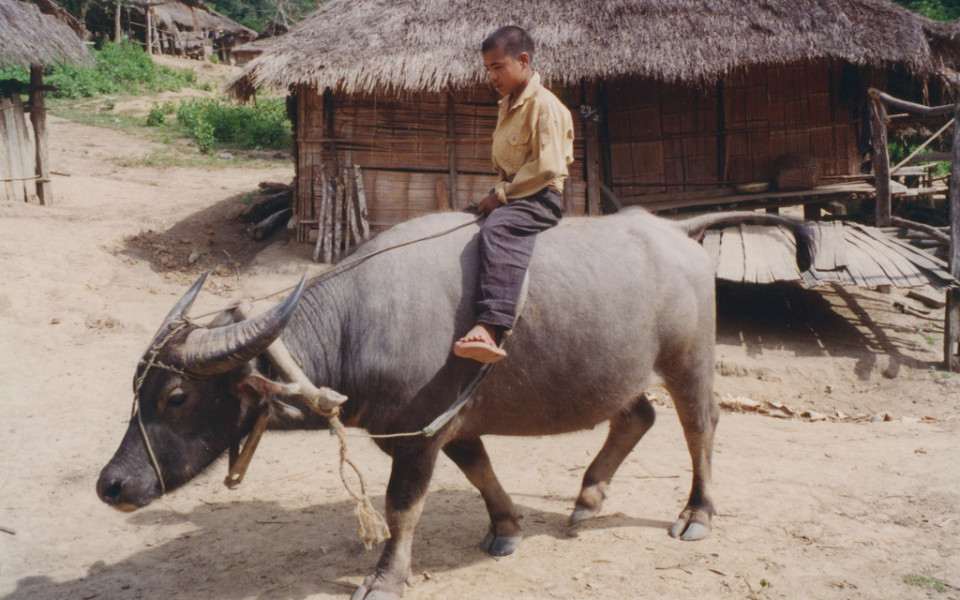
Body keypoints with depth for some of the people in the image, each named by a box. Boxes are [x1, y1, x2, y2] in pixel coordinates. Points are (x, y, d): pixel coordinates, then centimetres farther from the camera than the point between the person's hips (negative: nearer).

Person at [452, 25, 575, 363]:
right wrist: (498, 194, 12)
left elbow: (546, 168, -20)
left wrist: (501, 195, -18)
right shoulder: (508, 105, 18)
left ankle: (490, 329, -50)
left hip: (540, 197, -11)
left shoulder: (543, 104, -12)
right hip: (509, 193, 11)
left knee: (497, 229, -35)